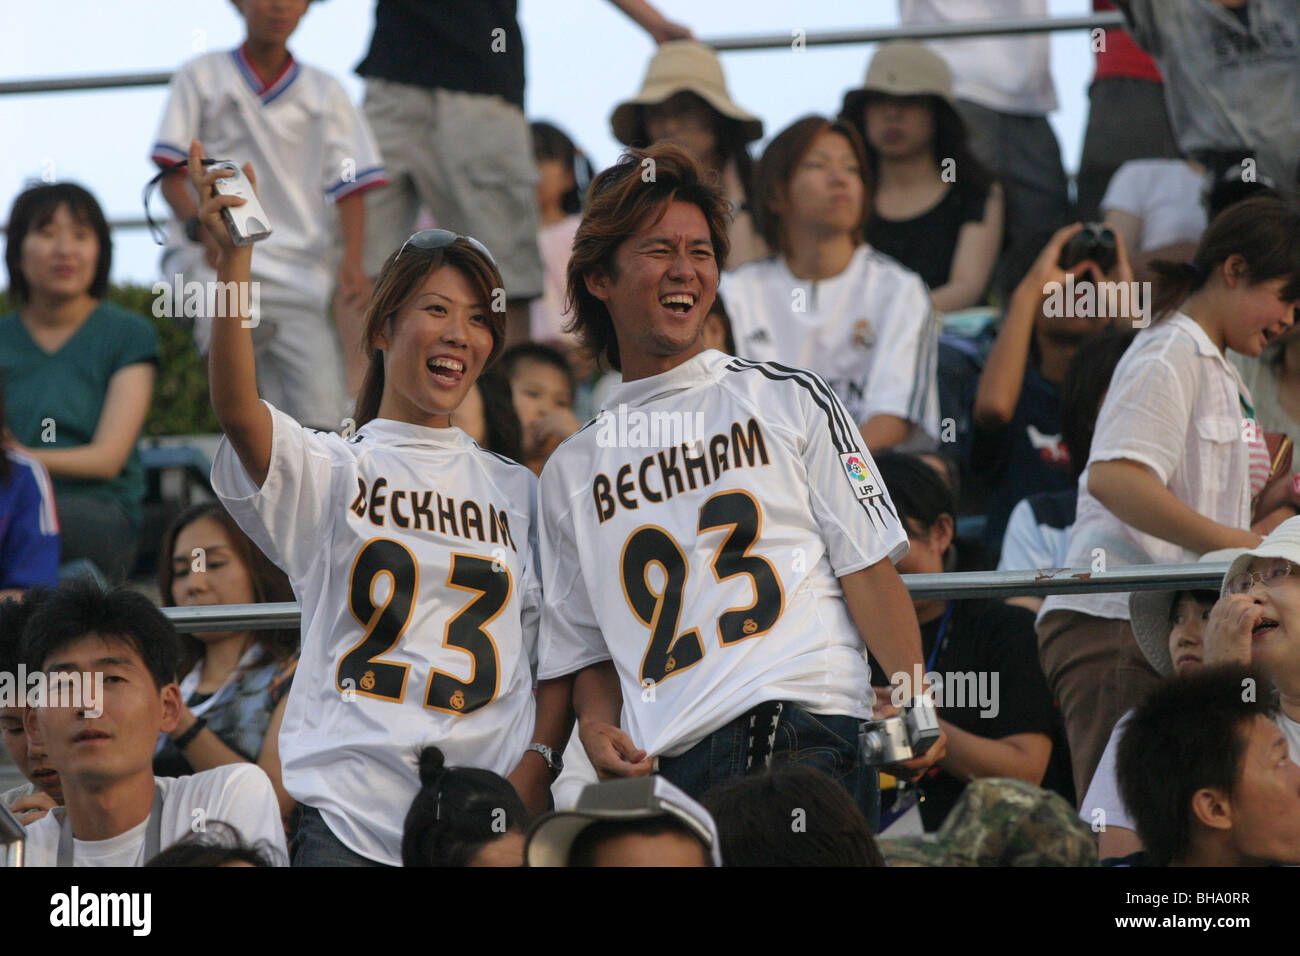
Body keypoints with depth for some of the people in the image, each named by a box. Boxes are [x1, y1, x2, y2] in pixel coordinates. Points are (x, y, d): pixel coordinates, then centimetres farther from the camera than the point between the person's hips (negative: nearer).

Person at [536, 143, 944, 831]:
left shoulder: (789, 400, 15)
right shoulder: (570, 471, 21)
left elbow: (868, 565, 8)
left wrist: (914, 697, -7)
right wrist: (598, 727, 1)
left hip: (806, 734, -2)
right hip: (664, 768, 2)